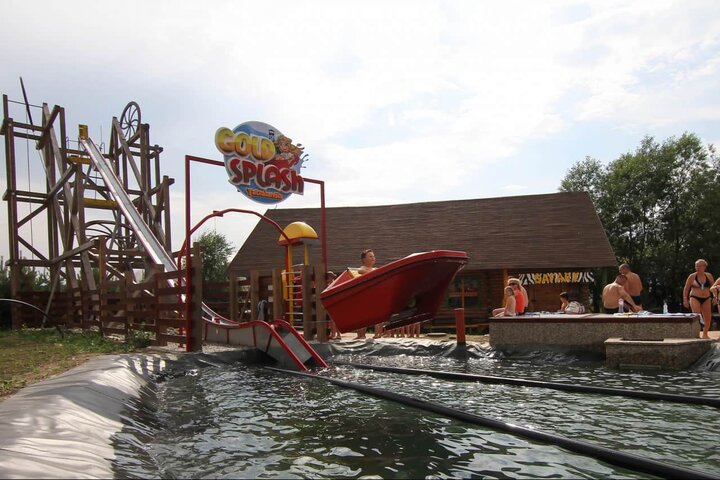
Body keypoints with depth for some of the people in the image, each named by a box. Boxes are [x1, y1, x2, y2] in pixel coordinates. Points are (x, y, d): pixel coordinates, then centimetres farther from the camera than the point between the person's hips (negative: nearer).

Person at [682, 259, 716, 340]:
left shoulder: (708, 276, 4)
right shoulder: (692, 276, -4)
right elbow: (686, 289, -1)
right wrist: (685, 300, -5)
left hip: (706, 299, 4)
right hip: (695, 298, -4)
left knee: (708, 318, 8)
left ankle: (705, 334, 24)